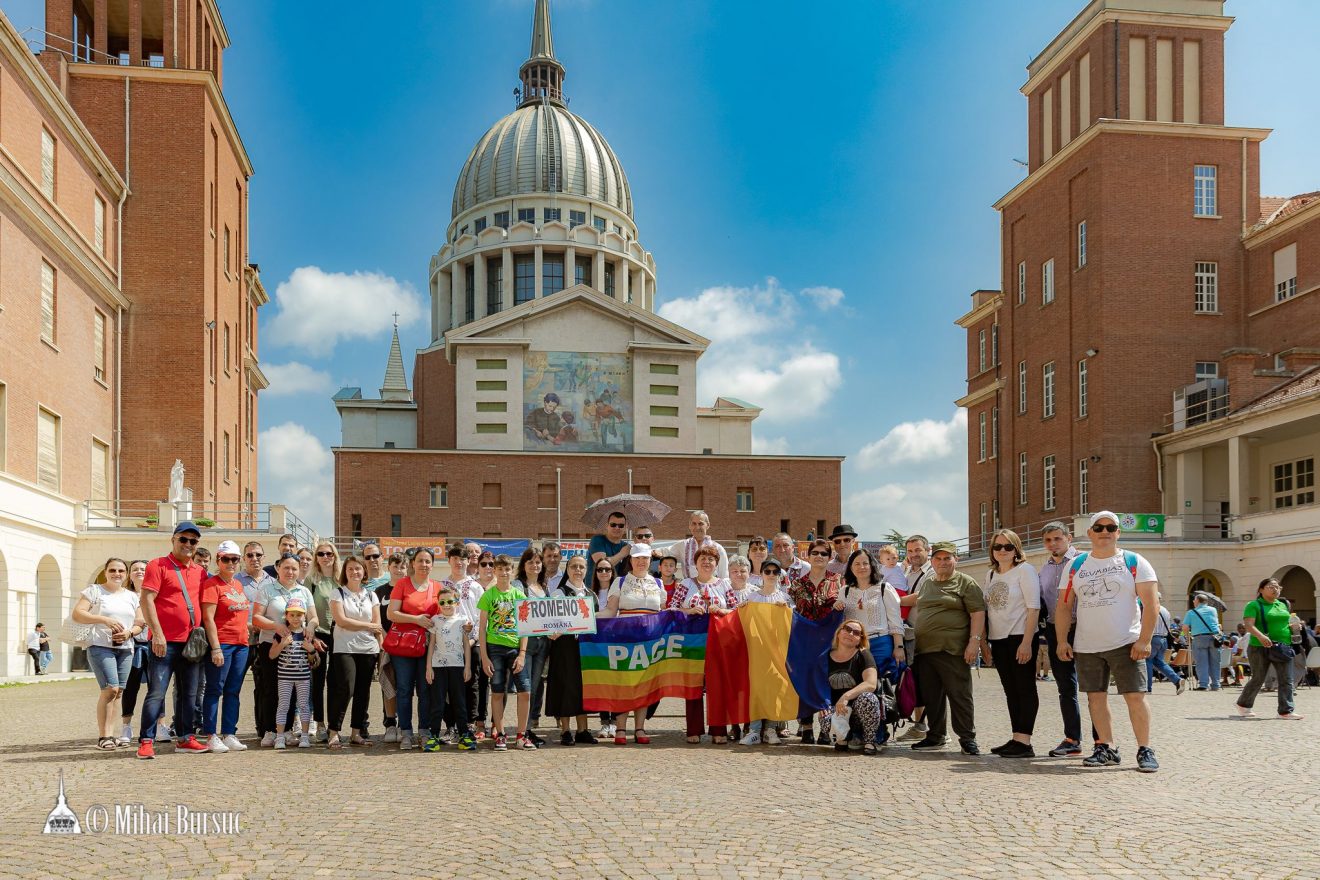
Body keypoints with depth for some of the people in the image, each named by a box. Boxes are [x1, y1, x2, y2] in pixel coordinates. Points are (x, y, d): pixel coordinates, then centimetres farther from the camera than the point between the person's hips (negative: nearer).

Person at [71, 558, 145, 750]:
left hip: (125, 649, 5)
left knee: (118, 692, 3)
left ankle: (110, 734, 10)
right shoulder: (95, 591, 3)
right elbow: (77, 614, -7)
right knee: (110, 689, -16)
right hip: (100, 647, -5)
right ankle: (103, 736, -9)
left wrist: (130, 633, -7)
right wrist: (105, 620, -17)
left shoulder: (132, 596, 17)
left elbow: (140, 623, 16)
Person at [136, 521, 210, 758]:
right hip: (165, 642, -6)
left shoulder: (199, 571, 14)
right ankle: (146, 741, -4)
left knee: (189, 693, 10)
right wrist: (157, 633, -17)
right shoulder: (158, 566, -3)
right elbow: (147, 600, -11)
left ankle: (185, 739, 18)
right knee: (156, 693, -8)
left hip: (190, 643, 6)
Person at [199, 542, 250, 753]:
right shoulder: (211, 584, -7)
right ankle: (212, 737, 1)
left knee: (233, 691, 9)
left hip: (241, 644, 8)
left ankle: (229, 735, 13)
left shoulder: (238, 584, 16)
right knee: (215, 690, -2)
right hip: (221, 643, -7)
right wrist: (216, 648, -18)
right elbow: (208, 618, -13)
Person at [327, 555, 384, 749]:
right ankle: (333, 733, -5)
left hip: (368, 650, 4)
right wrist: (368, 626, -6)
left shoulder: (371, 595, 13)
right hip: (345, 649, -4)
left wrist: (382, 647, 2)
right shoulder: (338, 593, 2)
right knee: (346, 689, -14)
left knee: (363, 692, 5)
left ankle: (356, 733, 14)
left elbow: (378, 624, 11)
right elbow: (341, 620, -9)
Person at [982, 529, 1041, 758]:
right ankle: (1016, 739, 15)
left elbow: (1033, 608, -13)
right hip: (998, 640, 7)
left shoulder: (1025, 570, -7)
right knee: (1011, 691, 10)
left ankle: (1024, 741, -5)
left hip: (1020, 637, -7)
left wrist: (1026, 642, -19)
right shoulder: (990, 575, 14)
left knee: (1025, 689, -4)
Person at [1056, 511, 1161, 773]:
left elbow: (1151, 604, -5)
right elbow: (1064, 606, 11)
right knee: (1095, 697, 7)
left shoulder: (1134, 562, 0)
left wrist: (1144, 640, -13)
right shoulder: (1076, 566, 10)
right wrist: (1062, 641, 3)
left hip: (1126, 643, -4)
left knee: (1135, 696, -8)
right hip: (1087, 647, 4)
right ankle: (1107, 748, 17)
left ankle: (1145, 750, 3)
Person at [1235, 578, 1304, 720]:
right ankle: (1243, 705, 23)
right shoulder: (1254, 605, -5)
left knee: (1286, 680, -3)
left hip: (1283, 648, 6)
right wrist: (1260, 636, -35)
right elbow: (1248, 624, -17)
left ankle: (1286, 711, -1)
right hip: (1260, 648, -6)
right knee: (1258, 679, 4)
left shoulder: (1282, 605, 16)